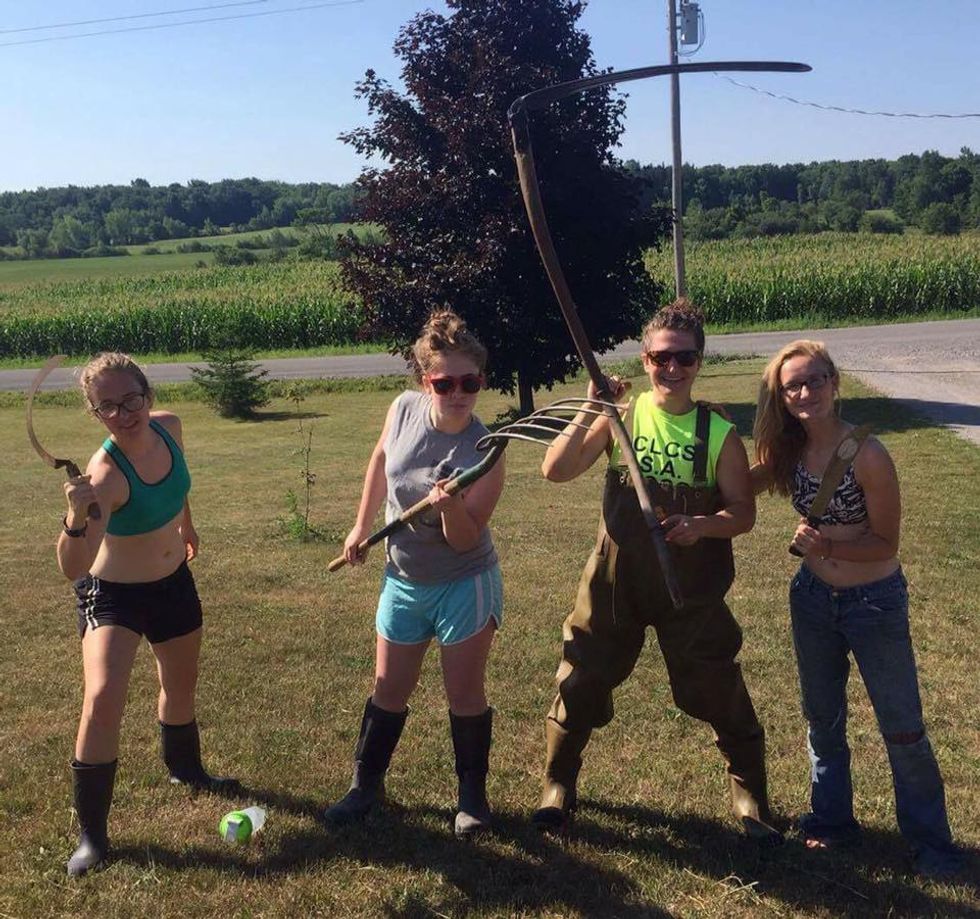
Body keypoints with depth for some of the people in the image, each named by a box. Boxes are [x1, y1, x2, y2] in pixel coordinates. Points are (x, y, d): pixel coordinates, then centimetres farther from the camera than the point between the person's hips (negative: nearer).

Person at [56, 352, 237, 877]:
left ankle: (185, 770, 53)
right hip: (113, 595, -6)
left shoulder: (169, 428, -15)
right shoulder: (105, 475, -33)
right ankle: (91, 833, -6)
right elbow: (72, 568, -38)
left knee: (181, 687, 23)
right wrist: (77, 517, -55)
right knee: (103, 698, -23)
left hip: (174, 582, 6)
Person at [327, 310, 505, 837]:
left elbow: (465, 540, -21)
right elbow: (380, 459, 10)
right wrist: (362, 527, 11)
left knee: (465, 695, 5)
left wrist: (451, 506, -41)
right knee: (388, 692, 14)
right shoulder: (404, 410, -12)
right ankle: (366, 785, 32)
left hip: (464, 584, -4)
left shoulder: (483, 452, -23)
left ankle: (472, 797, 25)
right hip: (402, 579, 4)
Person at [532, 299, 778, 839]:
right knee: (581, 684, 9)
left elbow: (743, 513, -3)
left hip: (692, 590, -1)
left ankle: (750, 797, 30)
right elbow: (555, 470, -13)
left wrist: (702, 525, -23)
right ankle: (557, 787, 32)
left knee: (721, 694, 7)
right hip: (616, 580, 1)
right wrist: (590, 410, -20)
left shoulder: (719, 434, -6)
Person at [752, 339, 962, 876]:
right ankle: (831, 818, 37)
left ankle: (929, 841, 24)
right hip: (812, 597, 5)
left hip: (874, 602, -5)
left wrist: (828, 546, -30)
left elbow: (886, 543, -16)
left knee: (902, 728, 6)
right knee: (823, 718, 18)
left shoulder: (866, 454, -22)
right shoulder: (787, 451, -6)